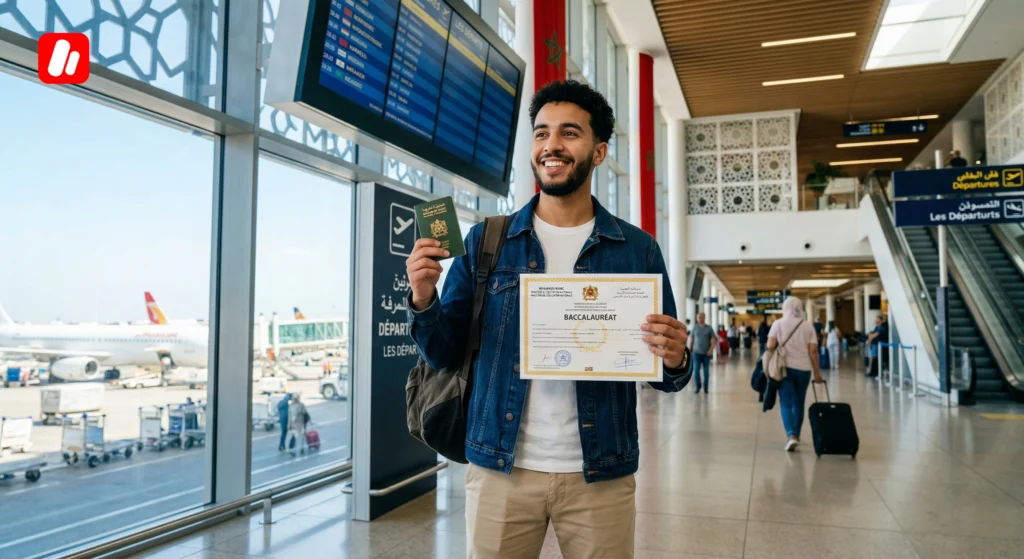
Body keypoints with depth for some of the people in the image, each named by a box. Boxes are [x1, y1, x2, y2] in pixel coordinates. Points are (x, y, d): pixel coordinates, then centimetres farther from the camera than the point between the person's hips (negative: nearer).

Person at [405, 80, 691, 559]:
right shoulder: (484, 242, 1)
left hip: (600, 475, 0)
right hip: (499, 468, 0)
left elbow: (663, 370, 5)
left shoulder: (638, 249, 0)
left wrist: (674, 361, -17)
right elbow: (445, 354, 3)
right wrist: (423, 300, -16)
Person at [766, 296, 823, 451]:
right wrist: (817, 372, 4)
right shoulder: (808, 326, 4)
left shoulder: (778, 323, 0)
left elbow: (770, 346, -8)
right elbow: (813, 350, -1)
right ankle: (796, 435, 25)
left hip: (784, 367, -2)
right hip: (803, 369, 2)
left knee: (786, 402, -2)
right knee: (799, 402, 15)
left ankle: (791, 435, -19)